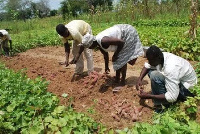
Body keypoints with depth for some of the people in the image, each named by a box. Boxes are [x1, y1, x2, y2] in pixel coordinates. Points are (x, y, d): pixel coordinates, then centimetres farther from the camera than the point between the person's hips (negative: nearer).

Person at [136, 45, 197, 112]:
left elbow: (172, 97, -35)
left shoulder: (170, 69, -38)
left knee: (154, 76, -29)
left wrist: (149, 96, -29)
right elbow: (147, 66, 5)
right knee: (150, 71, 3)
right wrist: (139, 80, -12)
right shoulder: (160, 56, -15)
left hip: (186, 86, -8)